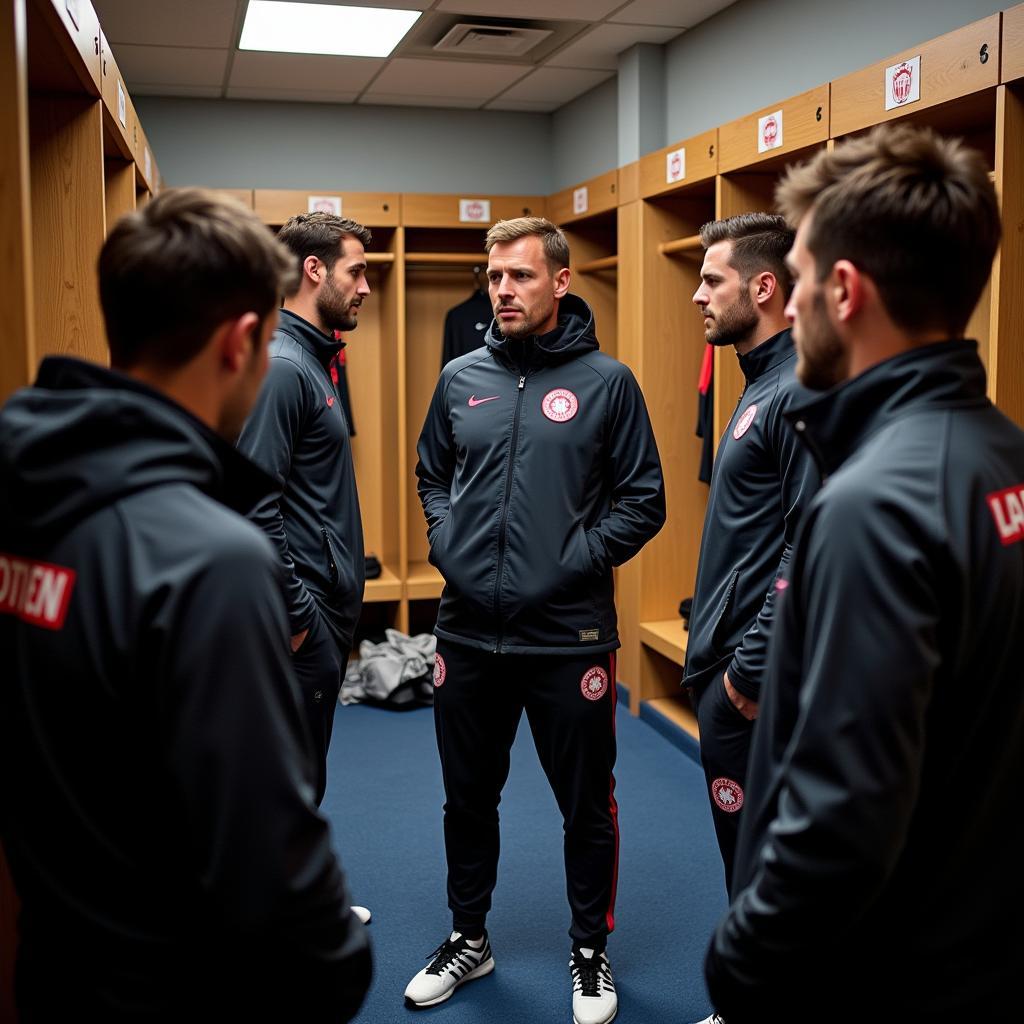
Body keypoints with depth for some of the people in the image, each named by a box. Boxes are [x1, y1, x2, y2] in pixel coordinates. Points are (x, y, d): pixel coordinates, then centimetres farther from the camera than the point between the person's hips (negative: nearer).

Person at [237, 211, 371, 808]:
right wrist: (295, 614, -20)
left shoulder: (316, 358, 14)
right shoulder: (280, 365, -17)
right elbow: (255, 507, -23)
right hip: (305, 613, -10)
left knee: (303, 778, 19)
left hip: (328, 609, 10)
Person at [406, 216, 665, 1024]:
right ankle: (469, 938, 39)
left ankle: (592, 953, 33)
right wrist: (446, 544, 0)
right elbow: (431, 476, 17)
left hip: (569, 636, -3)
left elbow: (643, 502, -3)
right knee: (468, 798, 18)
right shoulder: (460, 379, 5)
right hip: (468, 632, 3)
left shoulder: (606, 381, -5)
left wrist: (574, 561, -13)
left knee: (587, 805, 11)